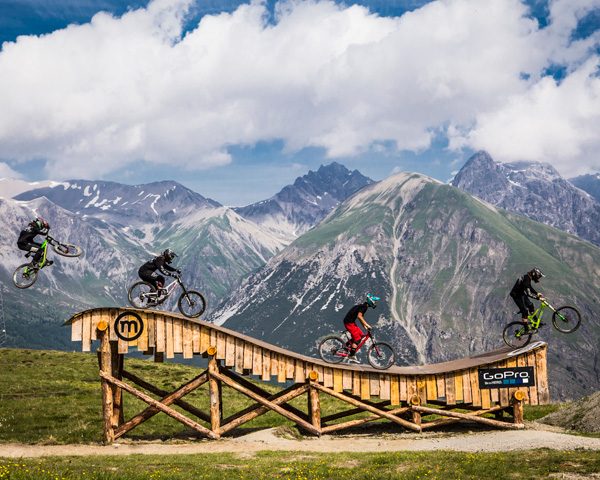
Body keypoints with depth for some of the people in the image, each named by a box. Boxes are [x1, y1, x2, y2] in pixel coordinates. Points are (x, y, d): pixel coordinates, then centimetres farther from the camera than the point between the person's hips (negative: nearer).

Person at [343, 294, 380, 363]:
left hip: (351, 322, 10)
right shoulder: (364, 306, -15)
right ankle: (352, 356, -10)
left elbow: (361, 317, 23)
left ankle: (347, 344, 16)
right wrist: (367, 325, -26)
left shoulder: (363, 306, 16)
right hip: (349, 322, -10)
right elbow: (359, 316, -26)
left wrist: (364, 326, 15)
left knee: (361, 334, 14)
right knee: (357, 338, -10)